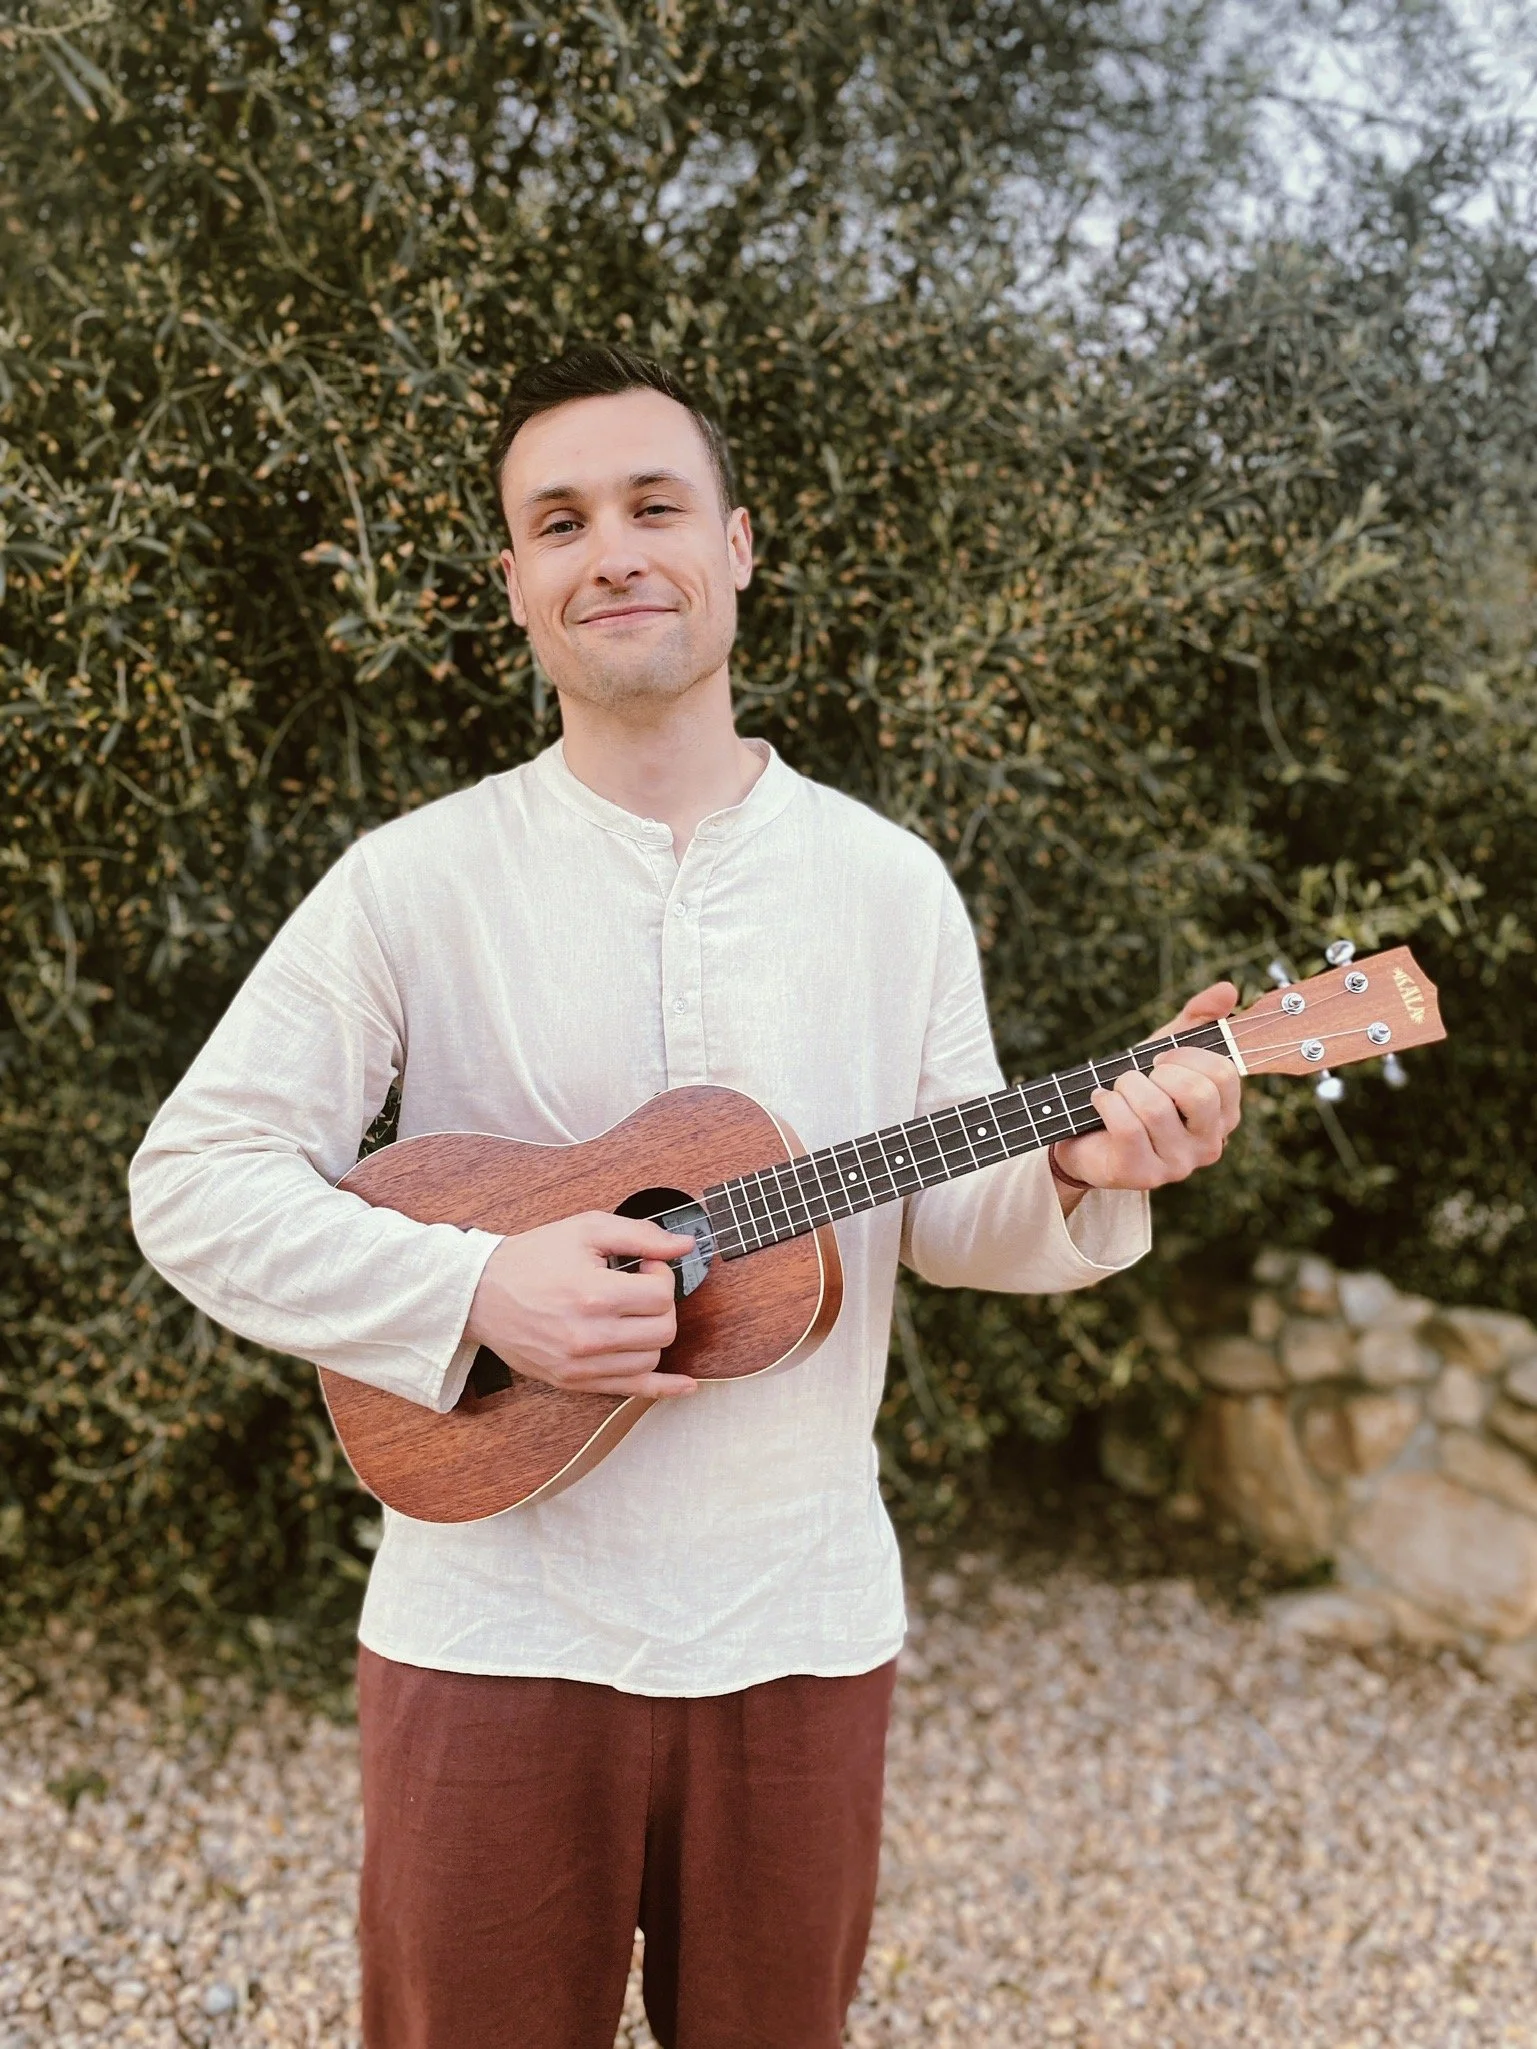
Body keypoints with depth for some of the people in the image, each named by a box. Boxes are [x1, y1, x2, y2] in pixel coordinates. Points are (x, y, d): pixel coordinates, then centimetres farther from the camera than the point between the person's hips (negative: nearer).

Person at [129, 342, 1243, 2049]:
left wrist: (1085, 1173, -15)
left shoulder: (888, 882, 2)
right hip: (493, 1632, -2)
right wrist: (477, 1291, -20)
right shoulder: (418, 879, -6)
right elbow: (195, 1178, -7)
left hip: (800, 1630, 3)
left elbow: (943, 1220, 7)